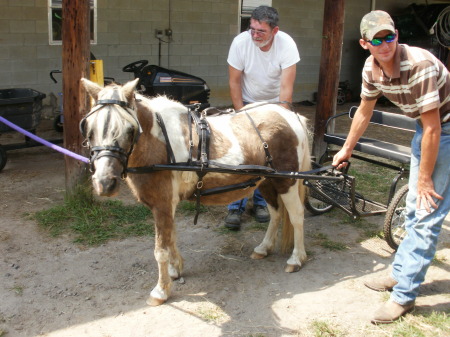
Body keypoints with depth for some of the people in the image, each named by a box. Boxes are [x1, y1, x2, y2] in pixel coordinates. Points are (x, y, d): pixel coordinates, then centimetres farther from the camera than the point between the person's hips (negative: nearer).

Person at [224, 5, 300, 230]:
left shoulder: (286, 45, -23)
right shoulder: (240, 42, -21)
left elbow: (286, 87, -24)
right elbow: (234, 82, -12)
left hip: (274, 104, 0)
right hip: (247, 104, 0)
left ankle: (261, 202, 16)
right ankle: (236, 207, 0)